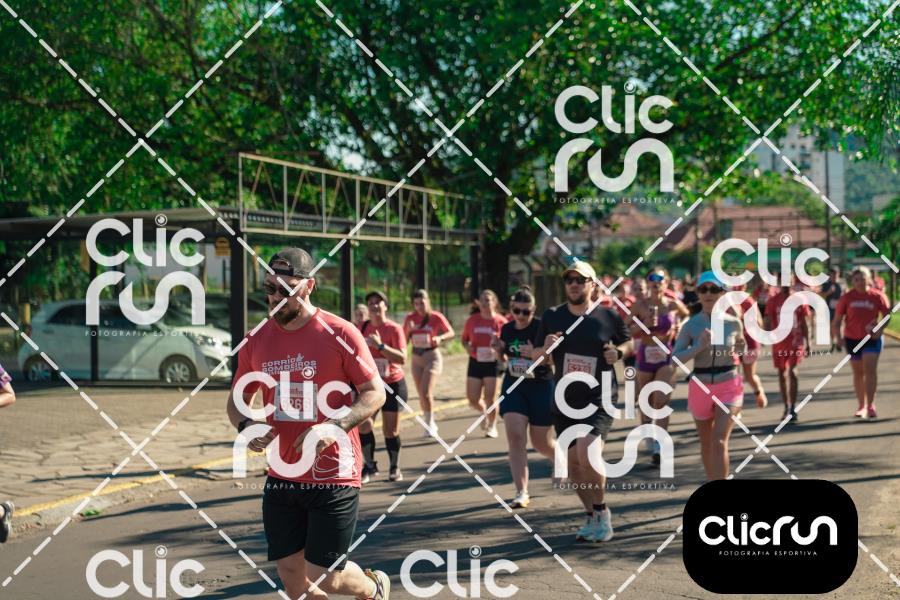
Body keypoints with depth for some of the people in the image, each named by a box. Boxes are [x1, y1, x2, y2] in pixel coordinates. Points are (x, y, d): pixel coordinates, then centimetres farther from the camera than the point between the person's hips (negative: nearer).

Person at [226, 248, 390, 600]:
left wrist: (336, 426, -22)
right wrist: (245, 426, -7)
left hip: (334, 478, -5)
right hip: (281, 478, 5)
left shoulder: (340, 333, -9)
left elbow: (375, 393, -7)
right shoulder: (257, 341, 5)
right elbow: (237, 399, 15)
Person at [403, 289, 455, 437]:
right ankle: (430, 424, 27)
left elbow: (452, 333, -4)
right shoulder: (410, 318, 1)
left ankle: (429, 424, -1)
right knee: (421, 395, 10)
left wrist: (440, 338, -23)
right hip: (416, 358, 5)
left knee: (426, 392, -16)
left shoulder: (436, 317, -9)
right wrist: (408, 330, -16)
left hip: (432, 356, -5)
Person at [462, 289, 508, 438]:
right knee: (472, 399, 2)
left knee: (490, 398, -2)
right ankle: (484, 412, 35)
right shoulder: (472, 320, 3)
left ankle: (492, 427, 19)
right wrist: (467, 347, -8)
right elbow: (464, 339, 13)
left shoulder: (501, 321, -6)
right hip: (475, 363, 3)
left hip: (493, 363, -3)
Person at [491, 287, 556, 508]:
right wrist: (498, 349, -4)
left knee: (541, 442, 7)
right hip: (513, 386, 4)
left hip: (541, 387, -4)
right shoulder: (507, 329, 3)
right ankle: (521, 492, -10)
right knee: (515, 436, -13)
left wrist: (535, 354, -32)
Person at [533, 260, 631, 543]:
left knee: (588, 453, -22)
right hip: (564, 401, 4)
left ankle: (602, 513, -1)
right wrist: (545, 349, -13)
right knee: (573, 462, 10)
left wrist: (618, 352, -8)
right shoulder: (551, 316, 2)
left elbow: (628, 342, 13)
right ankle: (592, 517, 28)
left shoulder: (609, 317, -3)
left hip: (599, 398, -4)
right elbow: (534, 354, 9)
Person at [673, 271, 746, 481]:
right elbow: (675, 358, -12)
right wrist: (699, 346, -25)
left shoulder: (733, 322, -3)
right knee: (706, 443, 15)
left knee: (720, 441, -15)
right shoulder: (691, 325, -5)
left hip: (729, 386, -2)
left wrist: (734, 352, -4)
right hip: (700, 387, 2)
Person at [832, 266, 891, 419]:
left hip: (872, 338, -2)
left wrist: (880, 329, -15)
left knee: (870, 369, -15)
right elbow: (837, 320, 2)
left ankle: (870, 405, -10)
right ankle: (861, 406, 24)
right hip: (852, 339, 2)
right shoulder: (847, 297, 0)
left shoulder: (878, 296, -4)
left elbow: (887, 314, 1)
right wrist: (838, 337, -11)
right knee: (858, 373, 12)